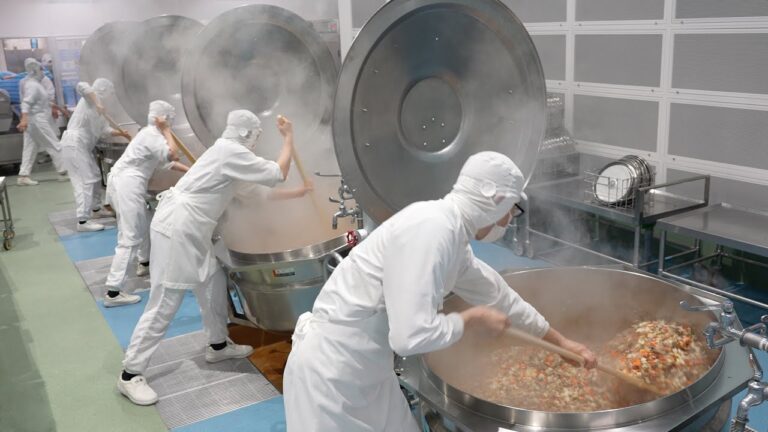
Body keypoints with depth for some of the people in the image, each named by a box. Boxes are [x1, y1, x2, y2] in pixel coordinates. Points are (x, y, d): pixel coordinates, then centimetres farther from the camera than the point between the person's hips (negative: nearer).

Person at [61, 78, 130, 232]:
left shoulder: (98, 108, 20)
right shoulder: (92, 98, -4)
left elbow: (104, 129, 14)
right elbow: (81, 86, -26)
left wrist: (121, 133, 3)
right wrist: (97, 104, -29)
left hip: (82, 145, 10)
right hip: (74, 143, -10)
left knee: (95, 175, 22)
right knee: (85, 180, -14)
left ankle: (96, 207, 41)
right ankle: (83, 221, -17)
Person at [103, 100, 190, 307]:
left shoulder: (151, 133, 17)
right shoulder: (152, 135, -13)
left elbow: (165, 160, 24)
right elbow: (172, 156, -25)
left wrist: (190, 171, 19)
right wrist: (166, 131, -14)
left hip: (125, 182, 11)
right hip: (127, 185, -11)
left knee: (144, 224, 29)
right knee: (129, 239, -11)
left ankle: (145, 263, 50)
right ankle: (113, 292, -13)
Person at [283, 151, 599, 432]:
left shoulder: (452, 234, 5)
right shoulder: (431, 230, -26)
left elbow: (497, 295, 20)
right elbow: (411, 335, -31)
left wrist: (561, 342, 30)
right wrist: (472, 319, -13)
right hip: (332, 370, -9)